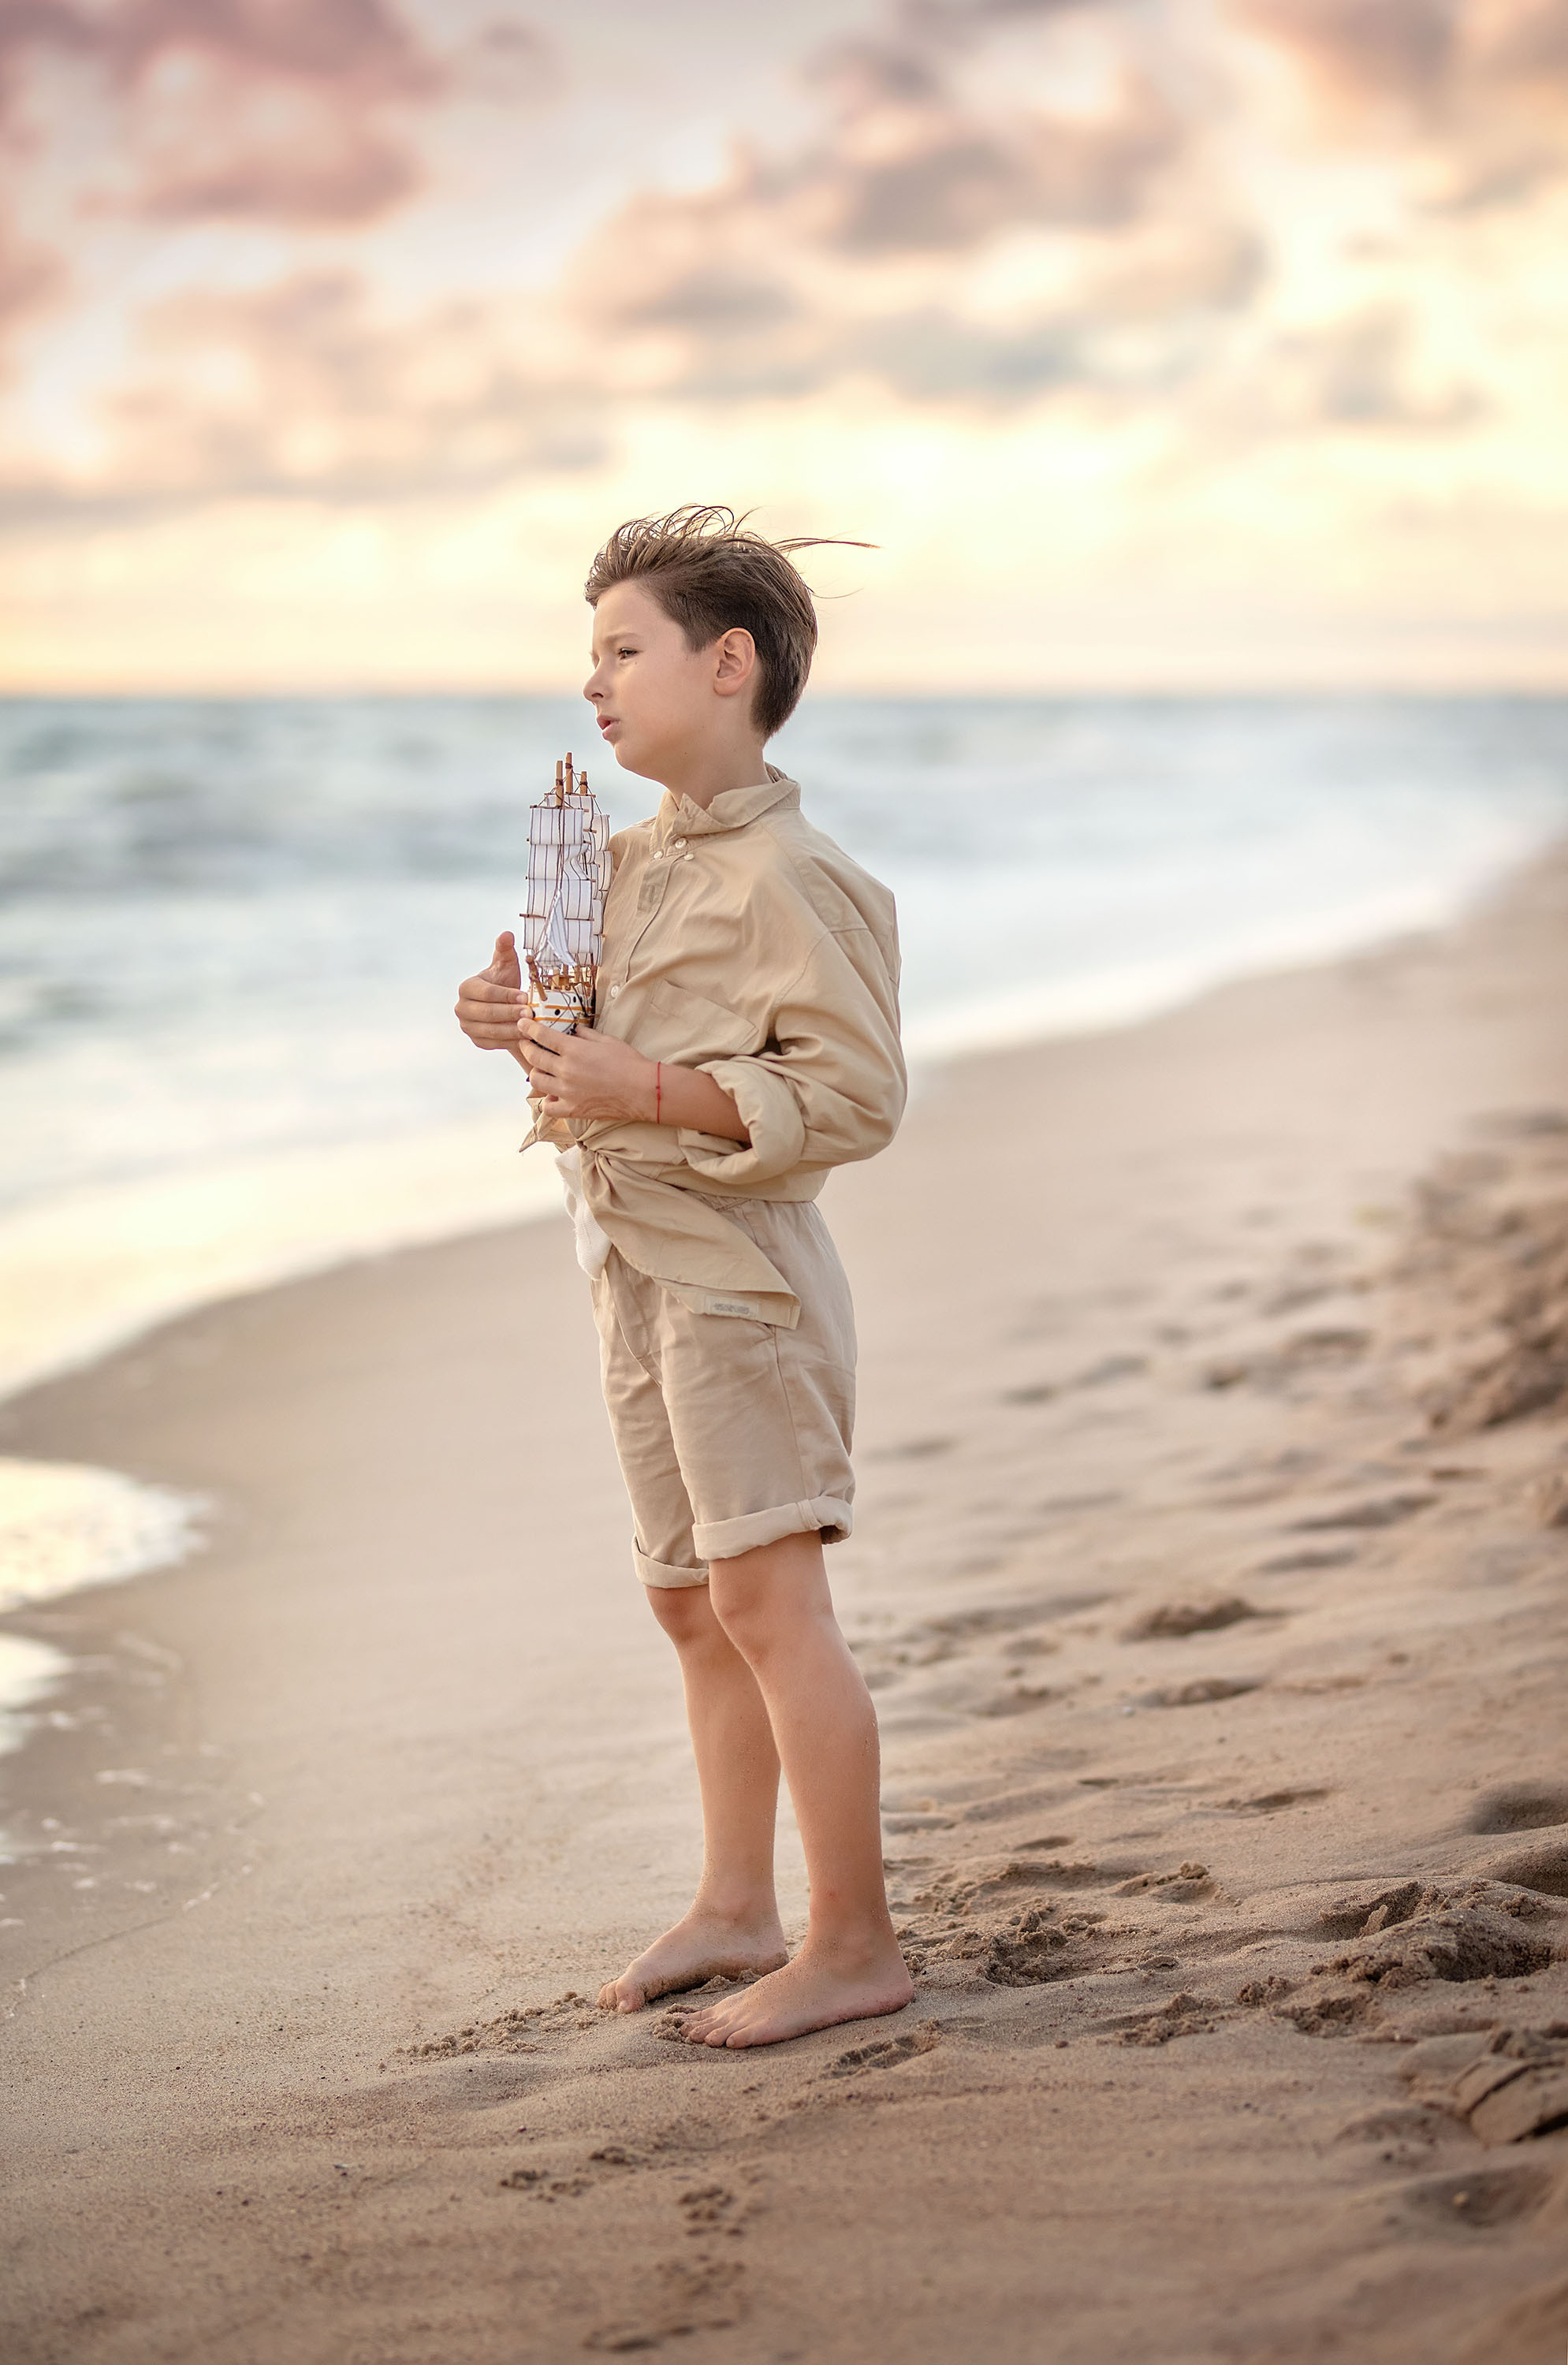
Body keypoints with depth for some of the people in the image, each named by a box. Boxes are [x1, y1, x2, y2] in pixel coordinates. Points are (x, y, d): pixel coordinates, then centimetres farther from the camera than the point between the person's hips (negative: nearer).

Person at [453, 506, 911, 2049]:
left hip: (738, 1269, -9)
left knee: (765, 1597, -10)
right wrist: (527, 1025, 5)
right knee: (690, 1605, 14)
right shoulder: (634, 861, 14)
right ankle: (735, 1909, 25)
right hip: (635, 1270, 9)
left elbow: (854, 1097, -20)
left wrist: (646, 1088, -25)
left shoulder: (788, 877, -15)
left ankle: (856, 1941, -2)